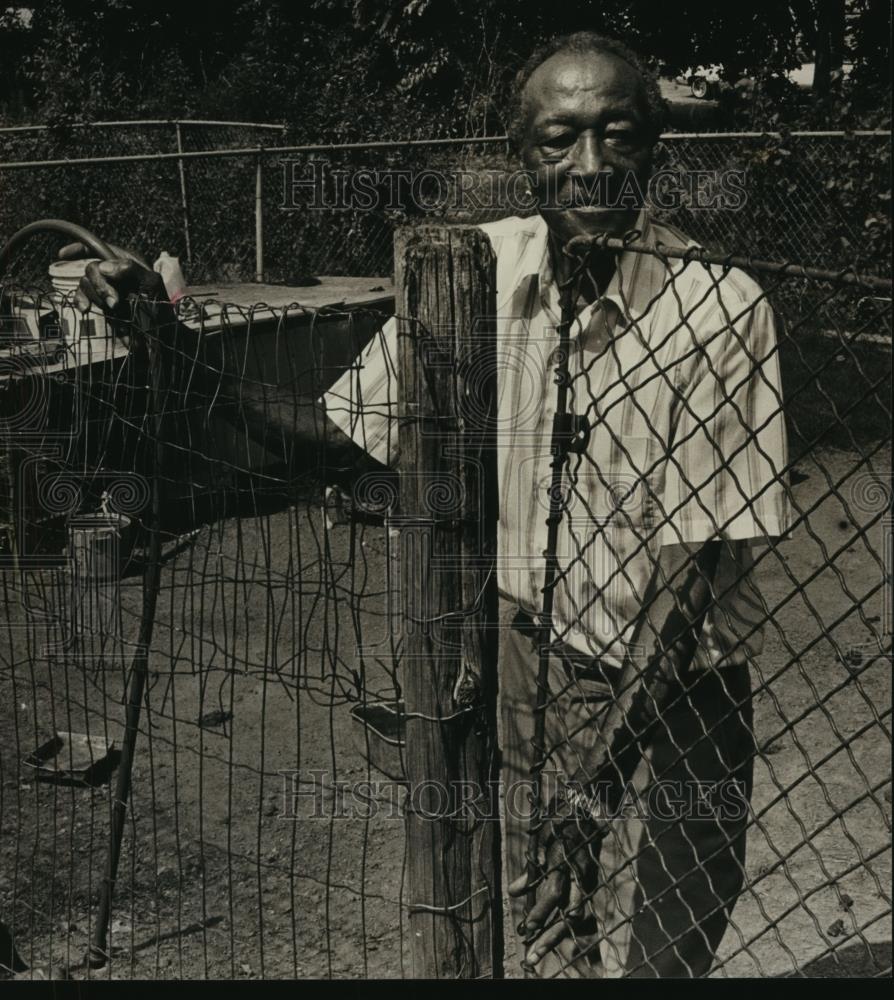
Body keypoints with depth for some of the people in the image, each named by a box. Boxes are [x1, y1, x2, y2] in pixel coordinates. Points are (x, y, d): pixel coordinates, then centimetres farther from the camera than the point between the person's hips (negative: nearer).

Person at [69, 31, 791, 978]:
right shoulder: (481, 267, -7)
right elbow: (343, 431, -1)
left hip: (669, 690, -3)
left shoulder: (719, 307, -20)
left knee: (649, 957, 8)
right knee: (545, 949, 19)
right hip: (522, 654, 4)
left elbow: (693, 562, -19)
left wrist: (603, 770, -22)